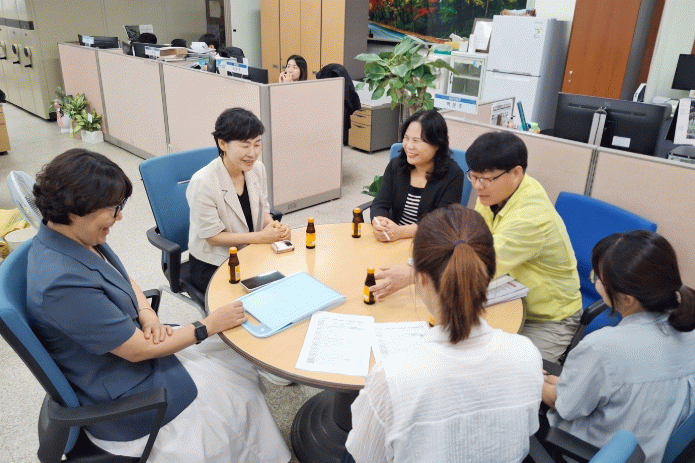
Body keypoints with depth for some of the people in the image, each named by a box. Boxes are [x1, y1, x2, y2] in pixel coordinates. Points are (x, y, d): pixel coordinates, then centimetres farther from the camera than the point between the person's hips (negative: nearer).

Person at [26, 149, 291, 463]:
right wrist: (210, 325, -17)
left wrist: (147, 315, -10)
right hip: (122, 401, -8)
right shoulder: (63, 283, -35)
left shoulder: (79, 238, -7)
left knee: (237, 358, 12)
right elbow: (138, 350, -26)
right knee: (241, 391, 4)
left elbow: (123, 281, 11)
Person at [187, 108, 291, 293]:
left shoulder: (257, 169, -2)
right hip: (213, 265, -6)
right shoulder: (202, 182, -21)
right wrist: (260, 237, -21)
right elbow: (212, 236, -17)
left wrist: (273, 225, -13)